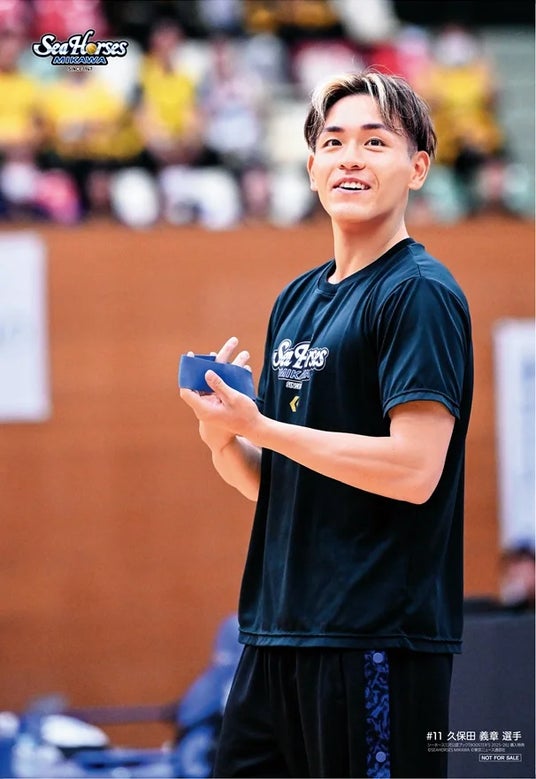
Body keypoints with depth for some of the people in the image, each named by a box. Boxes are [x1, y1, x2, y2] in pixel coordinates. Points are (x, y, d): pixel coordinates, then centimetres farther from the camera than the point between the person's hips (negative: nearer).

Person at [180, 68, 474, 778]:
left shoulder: (419, 293, -9)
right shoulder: (298, 300, 17)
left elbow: (415, 470, -20)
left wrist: (261, 427, -15)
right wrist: (223, 436, -2)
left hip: (380, 637, -8)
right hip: (279, 633, 8)